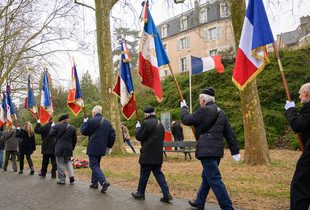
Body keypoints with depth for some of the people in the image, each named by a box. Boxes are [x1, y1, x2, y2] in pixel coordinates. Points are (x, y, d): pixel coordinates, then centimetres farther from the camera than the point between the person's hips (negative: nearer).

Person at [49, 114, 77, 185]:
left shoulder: (57, 126, -8)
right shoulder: (73, 128, 3)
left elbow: (51, 134, 2)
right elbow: (74, 140, 7)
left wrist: (52, 126, 16)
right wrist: (72, 148, 18)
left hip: (59, 148, -3)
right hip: (68, 148, 4)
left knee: (60, 164, 4)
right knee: (68, 162, 19)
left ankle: (62, 179, 9)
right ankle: (71, 175, 3)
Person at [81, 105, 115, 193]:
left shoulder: (91, 121, -10)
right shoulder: (107, 122, 8)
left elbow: (83, 132, -2)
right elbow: (112, 135, 7)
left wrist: (84, 122, 12)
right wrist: (109, 146, 13)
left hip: (93, 148, -6)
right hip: (102, 148, 7)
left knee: (94, 165, -4)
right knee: (96, 164, 19)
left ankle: (104, 182, -19)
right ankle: (94, 183, 26)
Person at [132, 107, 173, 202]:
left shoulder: (146, 123, -14)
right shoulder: (160, 124, 12)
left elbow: (139, 137, -12)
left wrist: (137, 127, 6)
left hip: (148, 155, -7)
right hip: (158, 155, 7)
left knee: (144, 175, 7)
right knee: (158, 174, 11)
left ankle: (140, 193, 22)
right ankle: (166, 194, 7)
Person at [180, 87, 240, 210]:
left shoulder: (203, 111, -10)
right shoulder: (221, 112, 14)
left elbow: (186, 120, -1)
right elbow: (229, 133, 13)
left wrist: (183, 108, 18)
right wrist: (234, 151, 14)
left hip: (207, 150, -9)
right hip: (218, 150, 9)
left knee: (214, 180, -6)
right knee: (206, 177, 21)